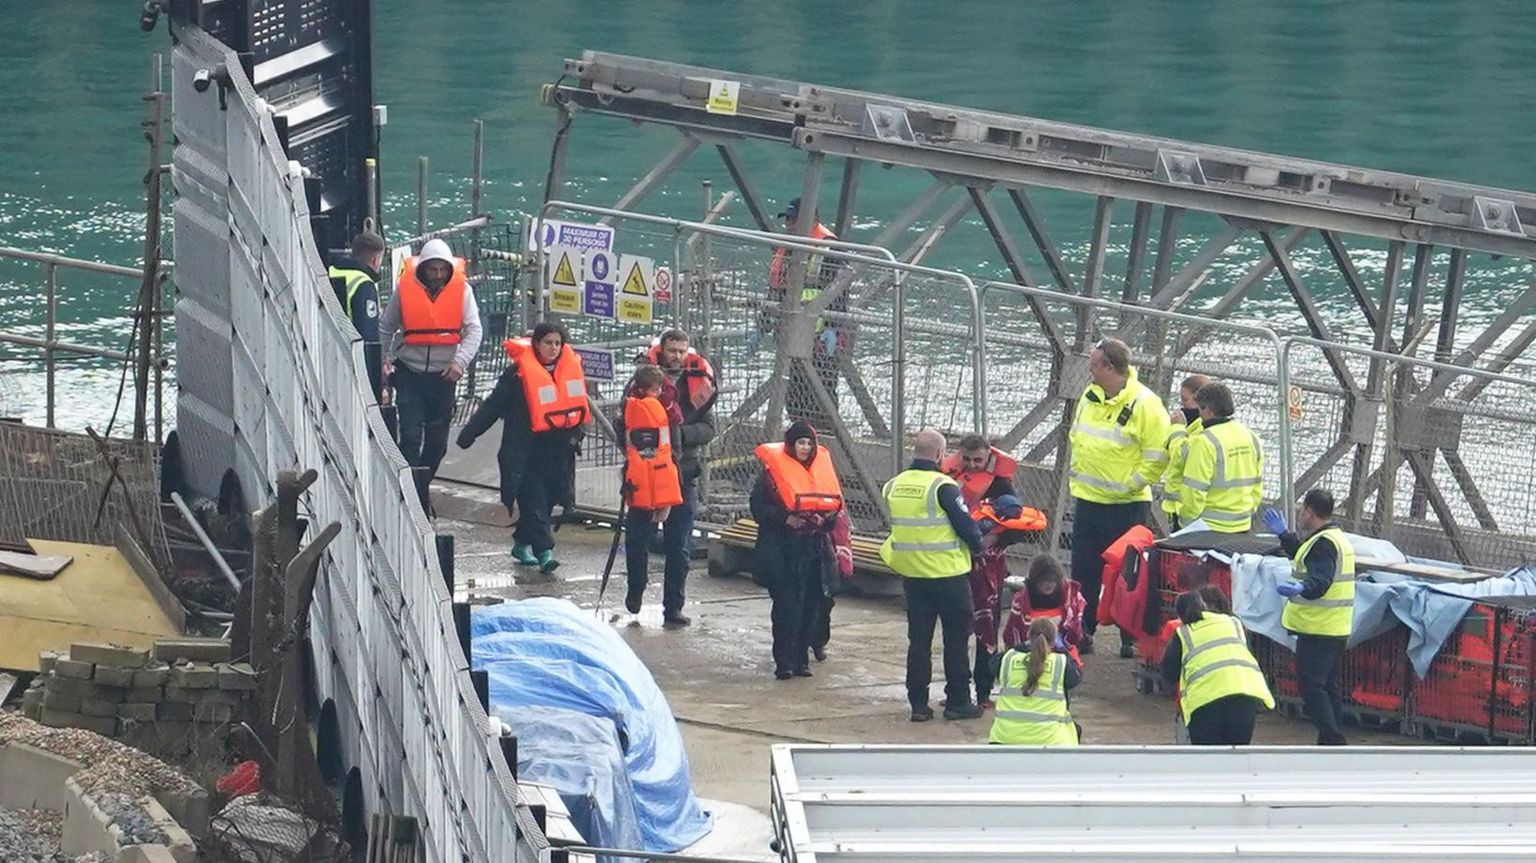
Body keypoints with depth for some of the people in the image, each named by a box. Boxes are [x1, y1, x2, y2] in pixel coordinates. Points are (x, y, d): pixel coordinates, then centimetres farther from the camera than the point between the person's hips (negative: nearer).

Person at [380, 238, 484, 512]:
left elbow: (474, 330, -6)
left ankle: (420, 488, 29)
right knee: (411, 436, -13)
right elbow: (386, 328, 8)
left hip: (443, 376, 2)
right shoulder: (405, 288, -4)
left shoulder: (461, 289, -3)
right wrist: (382, 360, -1)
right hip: (410, 374, -2)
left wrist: (460, 361, -20)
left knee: (437, 443, 10)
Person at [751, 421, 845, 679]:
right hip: (781, 549, -4)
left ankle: (801, 658, 13)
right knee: (786, 605, -8)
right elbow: (758, 507, -4)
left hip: (814, 548, 4)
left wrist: (822, 520, -7)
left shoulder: (822, 469, 11)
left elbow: (836, 507, 14)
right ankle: (784, 661, -4)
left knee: (811, 605, 3)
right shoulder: (773, 471, -1)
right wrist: (786, 519, -17)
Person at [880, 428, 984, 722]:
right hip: (948, 573, -5)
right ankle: (957, 702, 11)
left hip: (911, 573, 5)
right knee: (956, 639, 7)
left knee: (918, 639, 10)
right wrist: (977, 547, 5)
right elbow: (966, 525, -14)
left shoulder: (894, 486, 2)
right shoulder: (943, 487, -17)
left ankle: (918, 704, 9)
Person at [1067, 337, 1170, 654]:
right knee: (1084, 571, 9)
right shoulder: (1090, 397, 6)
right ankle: (1082, 631, 19)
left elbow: (1156, 458, -14)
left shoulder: (1144, 404, -15)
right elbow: (1076, 438, 22)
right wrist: (1077, 473, 13)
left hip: (1127, 505, -6)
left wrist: (1130, 485, -14)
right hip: (1087, 498, 6)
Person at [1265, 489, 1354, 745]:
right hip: (1337, 629, 10)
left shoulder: (1323, 543, -16)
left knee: (1311, 686, -10)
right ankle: (1332, 742, 16)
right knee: (1328, 686, 14)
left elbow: (1320, 580, -30)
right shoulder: (1338, 538, 17)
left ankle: (1331, 740, -16)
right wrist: (1283, 535, 42)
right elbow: (1305, 557, 35)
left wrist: (1300, 589, -49)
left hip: (1318, 630, -10)